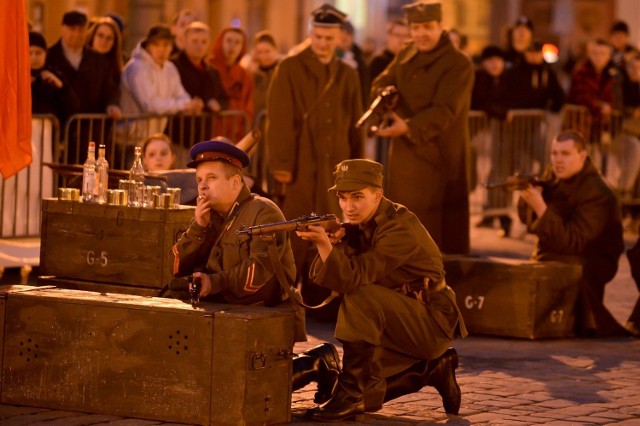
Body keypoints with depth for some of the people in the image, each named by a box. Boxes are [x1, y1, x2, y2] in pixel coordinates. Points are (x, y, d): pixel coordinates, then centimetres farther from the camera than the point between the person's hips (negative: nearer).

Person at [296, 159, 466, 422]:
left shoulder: (400, 227, -22)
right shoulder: (359, 224, 2)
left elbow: (353, 277, -33)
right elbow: (322, 277, -6)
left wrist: (324, 243, -47)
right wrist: (332, 241, -24)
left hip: (431, 321, -9)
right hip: (401, 319, 9)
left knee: (361, 298, -31)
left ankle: (352, 395, -24)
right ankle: (430, 369, 20)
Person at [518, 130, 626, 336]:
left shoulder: (596, 194, -24)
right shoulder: (555, 178, 0)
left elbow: (571, 243, -30)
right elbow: (527, 219, 4)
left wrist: (542, 209, -38)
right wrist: (528, 195, -19)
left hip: (590, 262, -8)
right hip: (553, 254, 8)